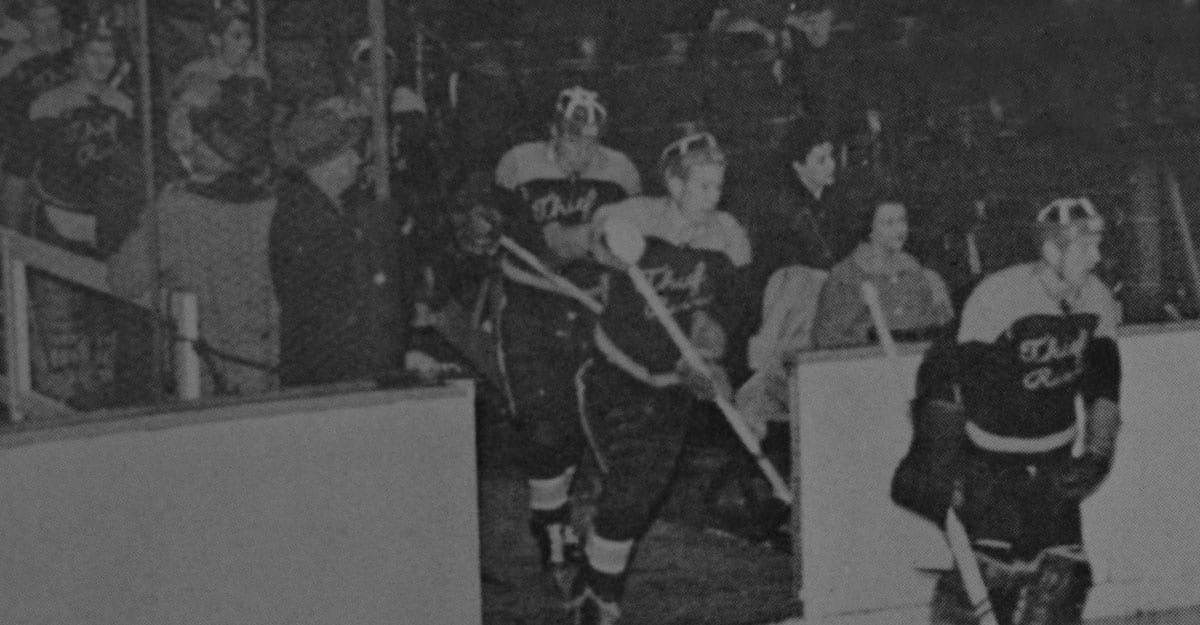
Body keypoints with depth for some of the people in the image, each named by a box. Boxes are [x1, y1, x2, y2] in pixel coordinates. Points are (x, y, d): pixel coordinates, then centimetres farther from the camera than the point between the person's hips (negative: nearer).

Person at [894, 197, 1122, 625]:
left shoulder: (1096, 299, -3)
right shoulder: (998, 296, -21)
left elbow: (1102, 385, 4)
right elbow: (949, 380, -20)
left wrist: (1098, 453, -7)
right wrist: (938, 463, -23)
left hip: (1053, 460, 5)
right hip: (989, 458, -5)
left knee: (1060, 574, 0)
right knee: (987, 568, -14)